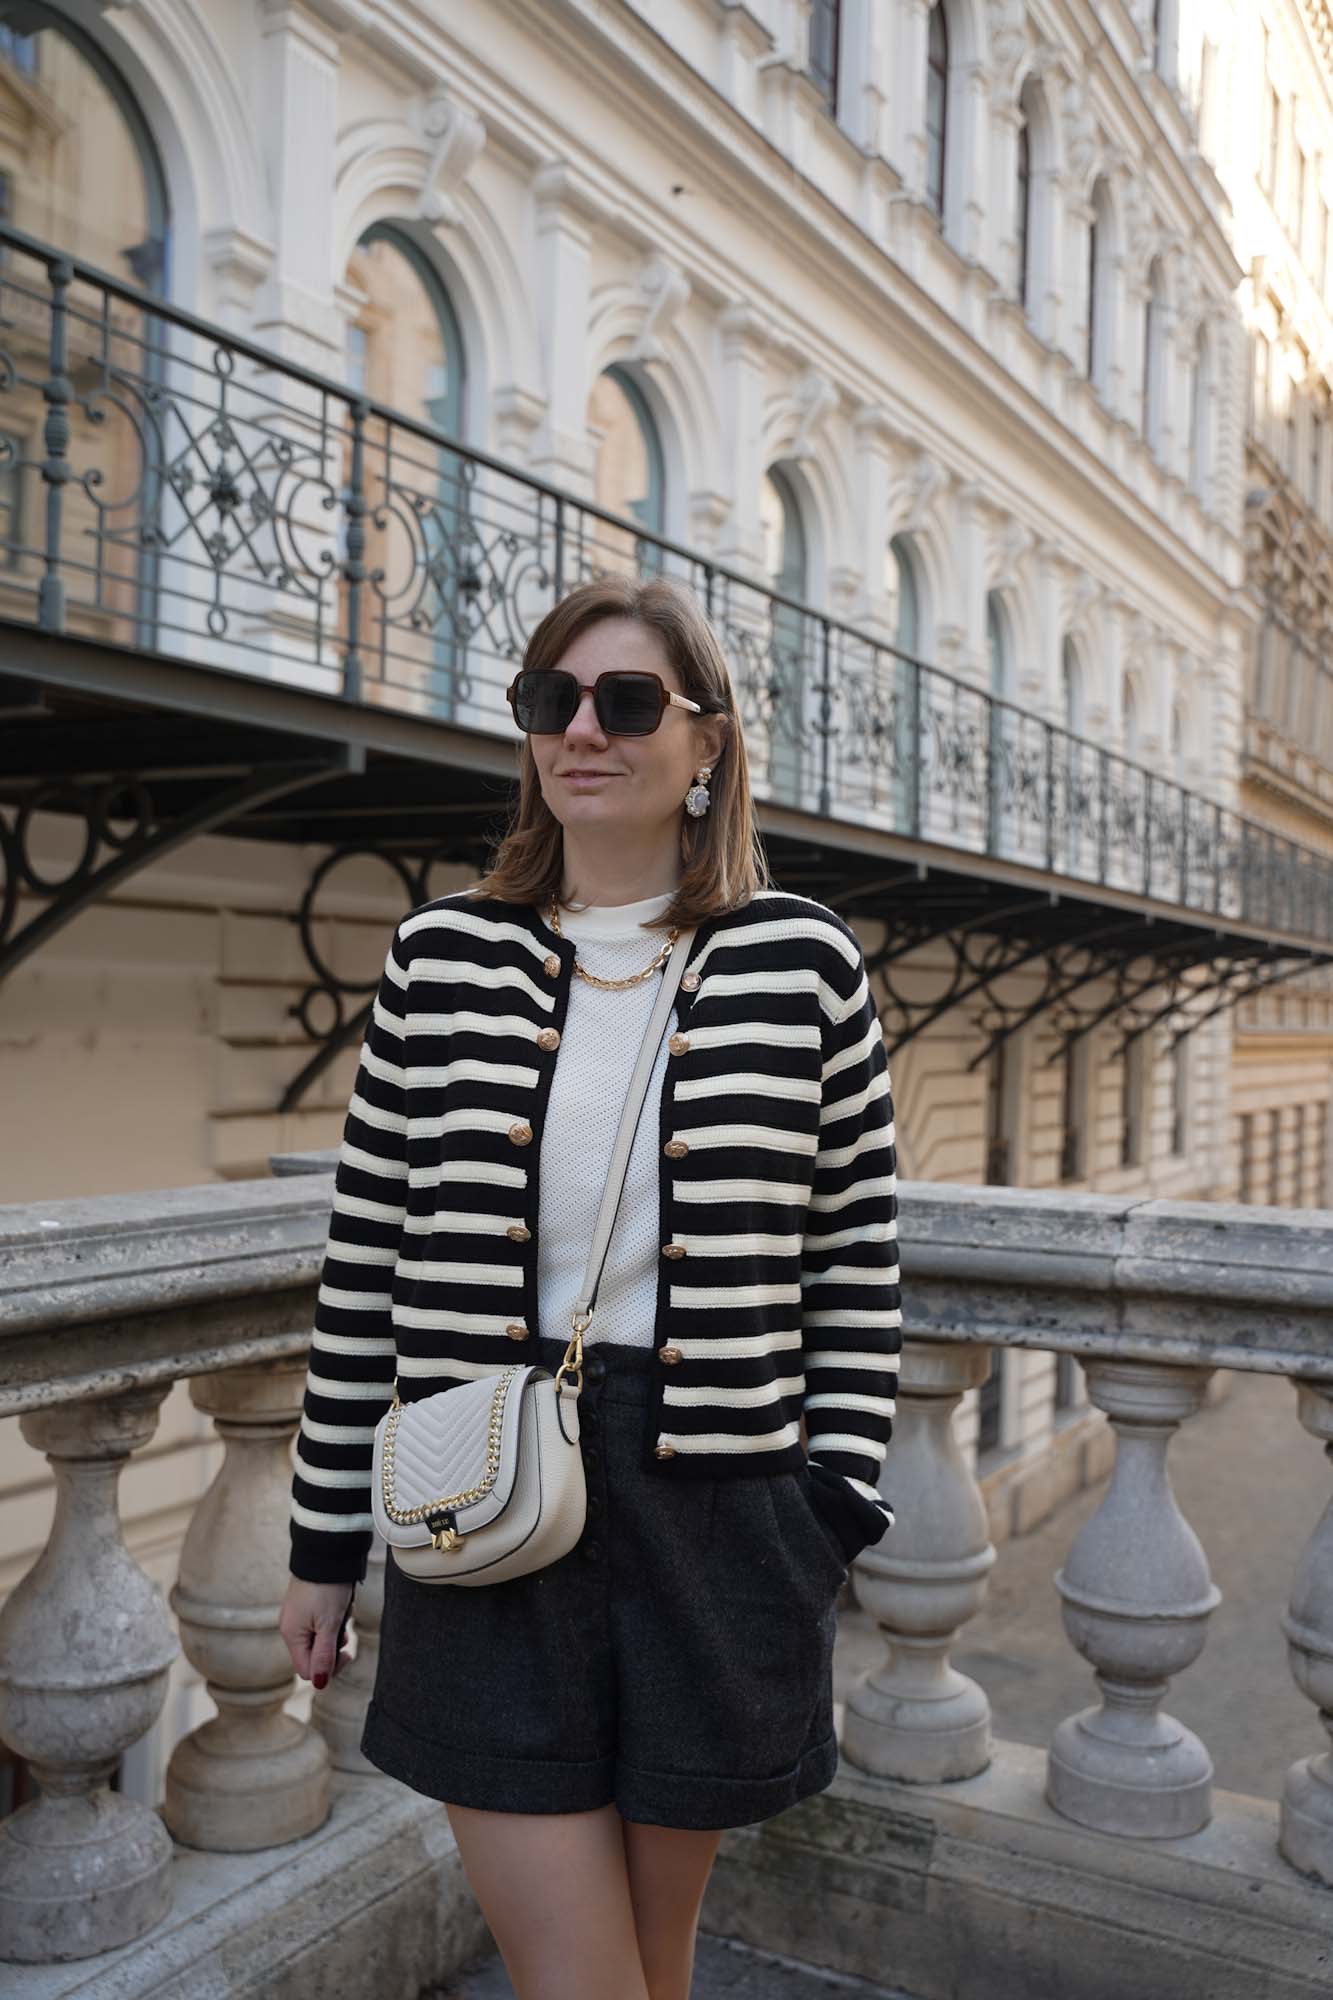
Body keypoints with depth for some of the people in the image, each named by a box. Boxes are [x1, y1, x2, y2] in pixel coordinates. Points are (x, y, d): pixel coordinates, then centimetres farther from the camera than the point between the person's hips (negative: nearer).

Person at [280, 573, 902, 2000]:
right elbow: (366, 1263, 5)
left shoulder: (802, 962, -2)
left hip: (715, 1504, 0)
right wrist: (323, 1543, 8)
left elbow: (856, 1257, 3)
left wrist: (833, 1505, 0)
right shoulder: (442, 958, 1)